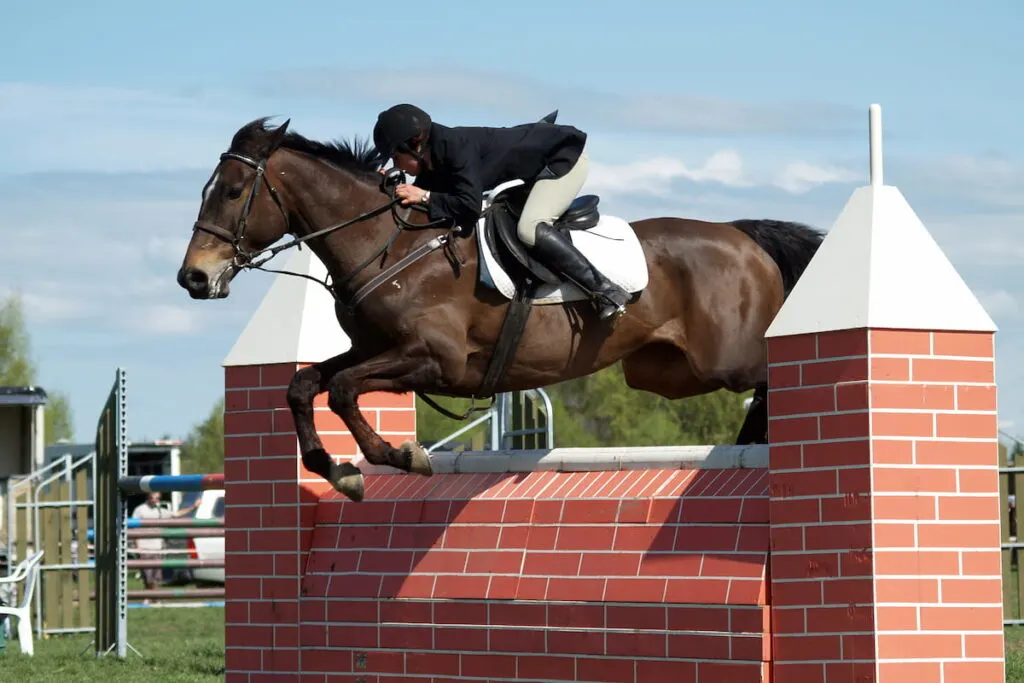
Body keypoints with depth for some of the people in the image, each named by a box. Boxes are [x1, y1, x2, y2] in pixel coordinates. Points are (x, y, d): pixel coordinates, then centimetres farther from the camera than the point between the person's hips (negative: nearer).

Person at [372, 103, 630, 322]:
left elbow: (469, 207, -34)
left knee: (529, 228, -26)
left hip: (566, 155, -10)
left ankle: (607, 291, -23)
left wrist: (425, 197, -26)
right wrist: (394, 190, -8)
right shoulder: (434, 157, -1)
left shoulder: (456, 147, -28)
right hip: (543, 166, 10)